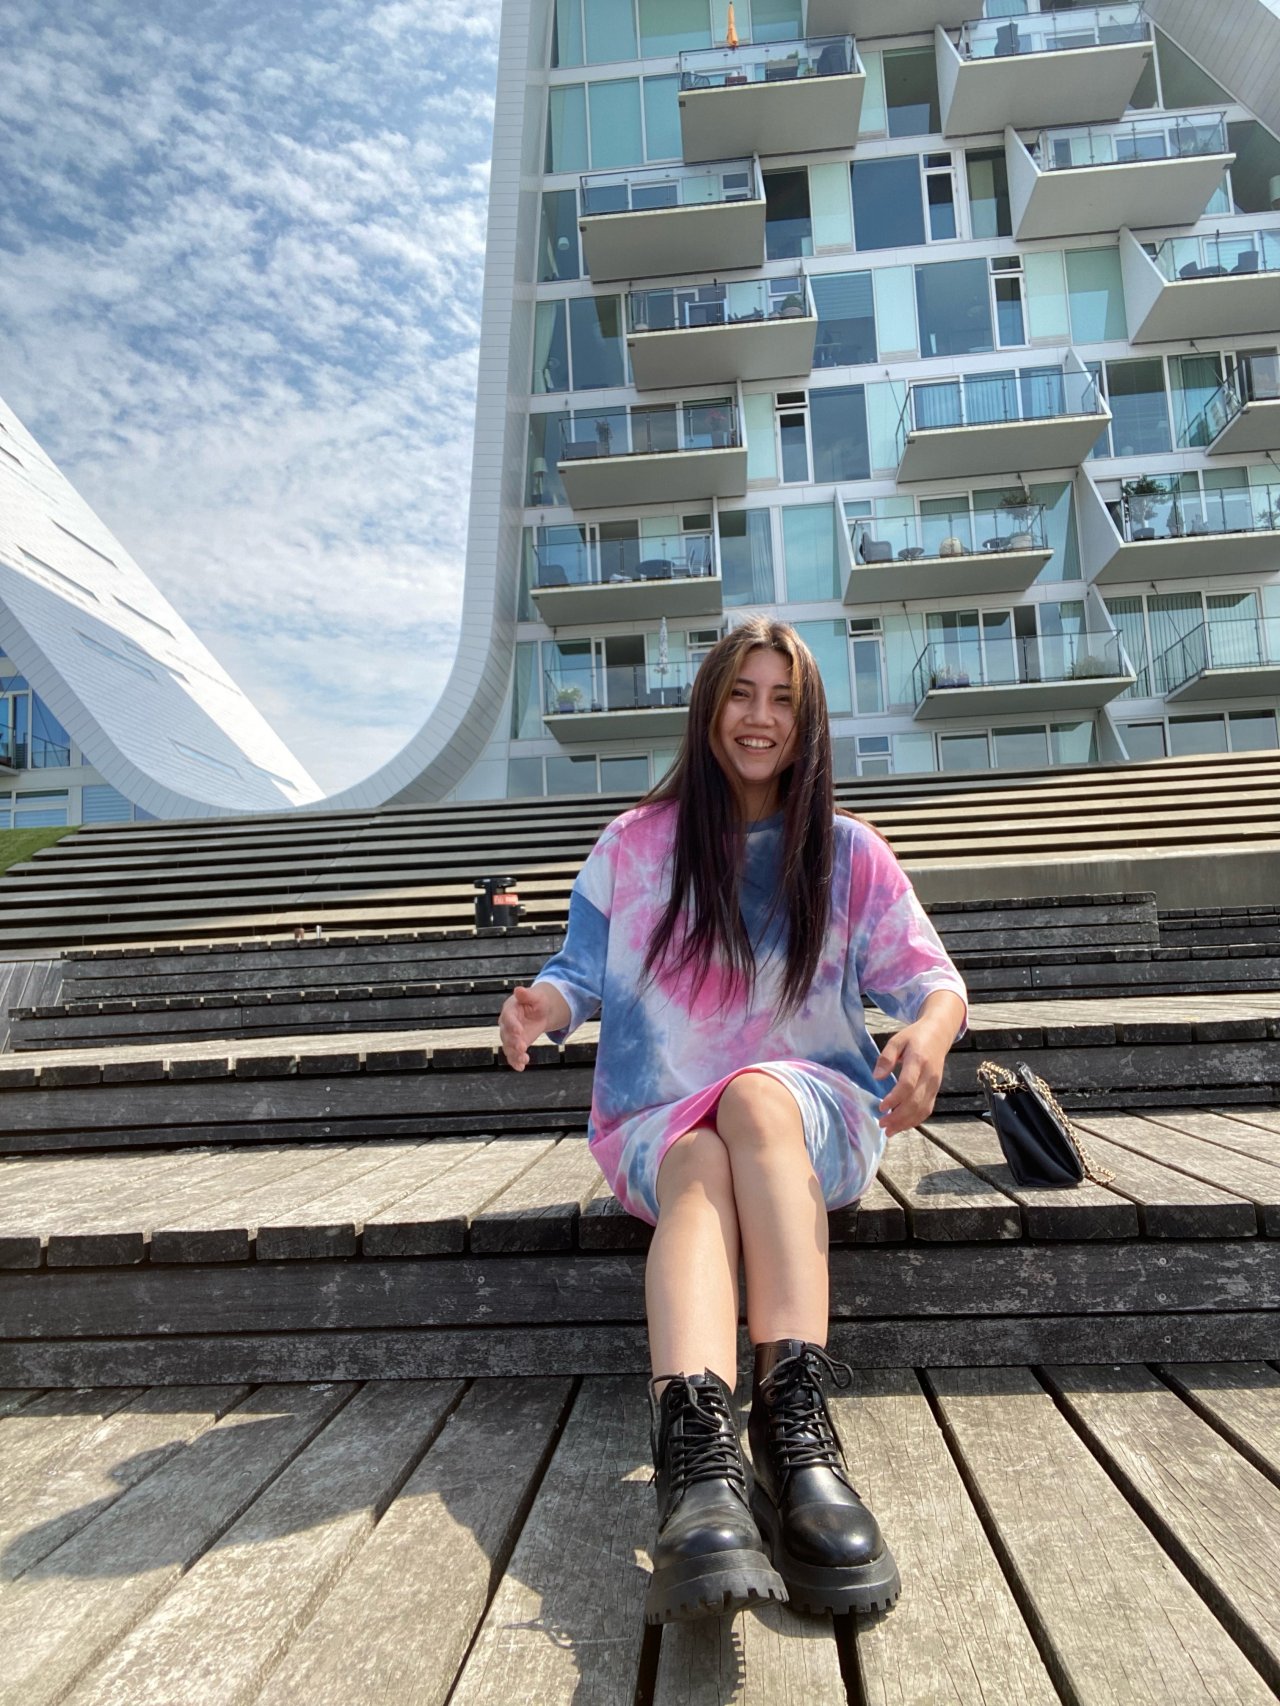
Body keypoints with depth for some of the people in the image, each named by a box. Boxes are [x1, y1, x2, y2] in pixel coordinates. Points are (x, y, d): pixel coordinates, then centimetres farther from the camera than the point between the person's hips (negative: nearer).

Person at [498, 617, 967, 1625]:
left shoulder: (848, 854, 7)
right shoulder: (638, 844, 7)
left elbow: (933, 978, 4)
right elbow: (583, 971, 7)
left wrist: (931, 1028, -20)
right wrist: (542, 1003, -17)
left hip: (813, 1110, 0)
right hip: (658, 1121, 1)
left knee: (755, 1097, -36)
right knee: (699, 1169, -35)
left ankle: (794, 1421, -47)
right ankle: (699, 1453, -55)